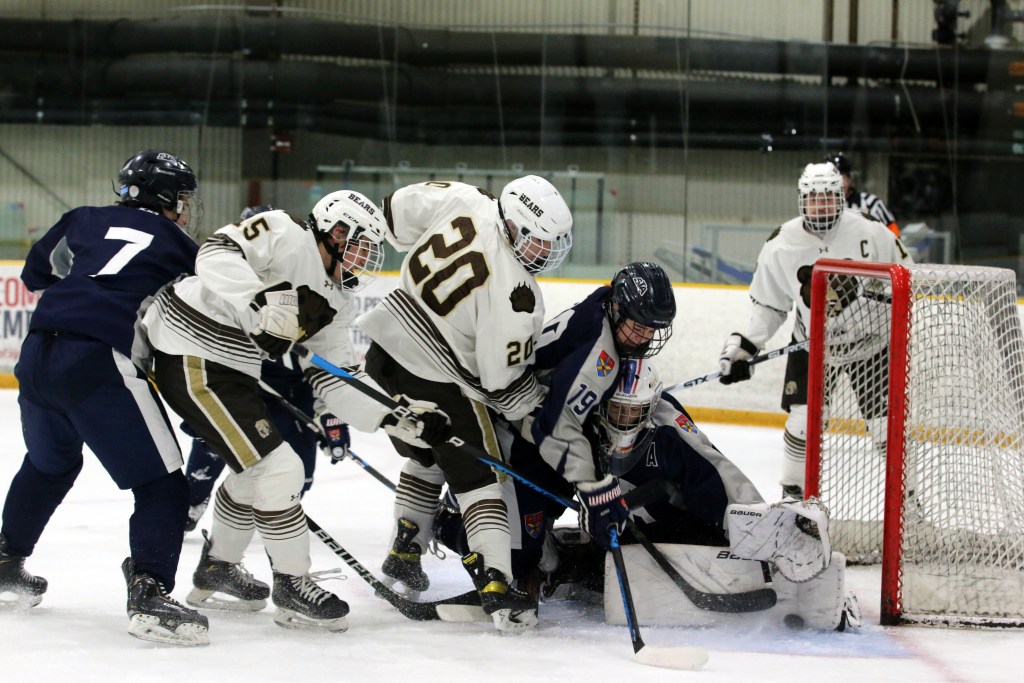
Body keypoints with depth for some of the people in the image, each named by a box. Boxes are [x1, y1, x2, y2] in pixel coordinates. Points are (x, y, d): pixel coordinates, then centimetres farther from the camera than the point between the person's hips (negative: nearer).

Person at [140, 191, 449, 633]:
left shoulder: (336, 304, 11)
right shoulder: (283, 236, -13)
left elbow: (334, 380, 9)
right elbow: (217, 253, -26)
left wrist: (396, 417, -2)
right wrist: (261, 302, -38)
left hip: (233, 370, 10)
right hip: (190, 356, -10)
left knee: (255, 472, 23)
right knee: (277, 468, -11)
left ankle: (216, 569, 42)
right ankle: (292, 587, 2)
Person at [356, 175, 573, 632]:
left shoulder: (464, 201, -7)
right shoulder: (516, 295, -22)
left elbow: (399, 209, 8)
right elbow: (502, 381, -16)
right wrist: (540, 411, 2)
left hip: (388, 350, 8)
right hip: (437, 379, -8)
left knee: (427, 457, 28)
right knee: (479, 478, -1)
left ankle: (403, 555, 31)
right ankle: (496, 585, -12)